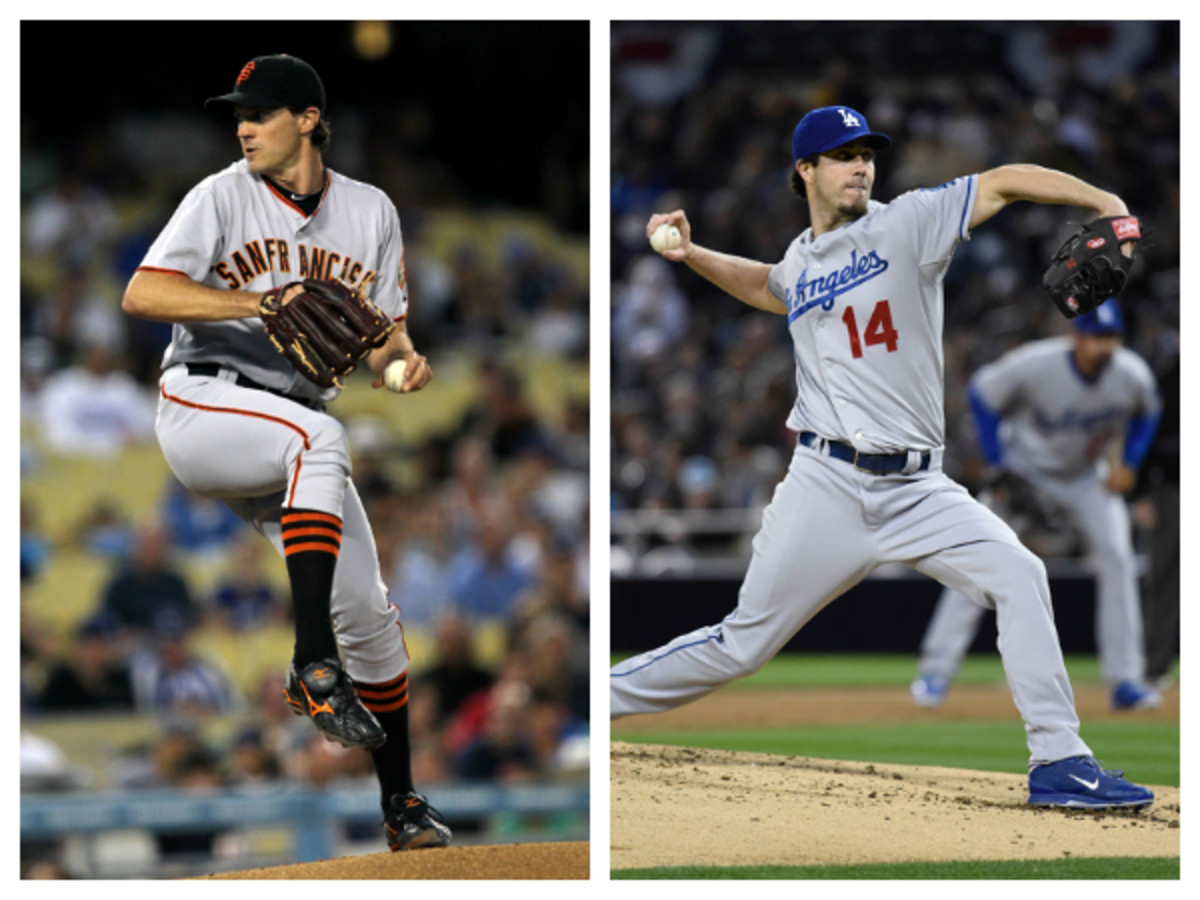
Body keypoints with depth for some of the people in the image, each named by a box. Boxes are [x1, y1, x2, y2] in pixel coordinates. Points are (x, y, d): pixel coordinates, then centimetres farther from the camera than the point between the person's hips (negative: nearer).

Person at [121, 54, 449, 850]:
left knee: (367, 611, -2)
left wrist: (404, 362, -14)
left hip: (296, 435, 5)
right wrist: (260, 305, -22)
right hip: (201, 407, -5)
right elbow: (142, 295, -13)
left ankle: (401, 803, 11)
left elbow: (381, 337, 11)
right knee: (321, 436, -36)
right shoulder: (223, 197, 0)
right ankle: (313, 663, -38)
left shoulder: (370, 213, 11)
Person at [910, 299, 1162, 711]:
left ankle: (1124, 680, -3)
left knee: (1117, 559, -10)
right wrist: (997, 465, -17)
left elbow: (1146, 413, 4)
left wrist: (1129, 464, -9)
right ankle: (937, 669, -9)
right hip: (1024, 469, -3)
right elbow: (982, 394, -13)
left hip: (1086, 476, 3)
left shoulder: (1133, 376, -20)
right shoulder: (1034, 365, -30)